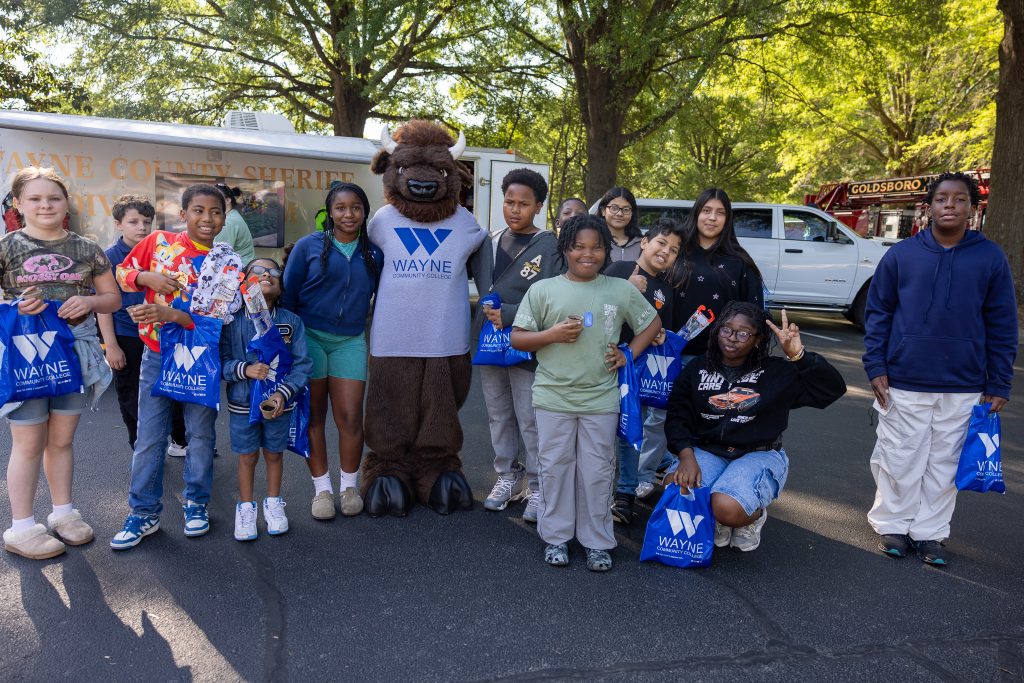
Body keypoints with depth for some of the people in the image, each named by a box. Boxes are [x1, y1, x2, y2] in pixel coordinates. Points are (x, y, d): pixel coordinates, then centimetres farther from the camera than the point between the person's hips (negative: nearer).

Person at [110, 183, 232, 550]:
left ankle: (196, 503, 26)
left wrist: (171, 314, -28)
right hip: (156, 356, 1)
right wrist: (147, 278, -13)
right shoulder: (159, 241, -2)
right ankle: (144, 512, 17)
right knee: (149, 437, 5)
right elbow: (123, 272, 9)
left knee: (201, 434, 9)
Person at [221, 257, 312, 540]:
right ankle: (246, 507, 30)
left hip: (279, 403, 1)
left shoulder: (292, 321, -6)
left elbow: (302, 364, -7)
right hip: (242, 403, -1)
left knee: (274, 454, 17)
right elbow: (221, 360, -8)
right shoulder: (232, 321, -8)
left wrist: (283, 393, -17)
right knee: (247, 456, 12)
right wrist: (245, 370, -25)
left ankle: (273, 504, 36)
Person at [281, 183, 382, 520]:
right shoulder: (308, 246, -3)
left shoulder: (374, 254, 5)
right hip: (309, 337, -1)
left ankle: (349, 486, 19)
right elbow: (287, 295, 1)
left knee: (350, 417, 0)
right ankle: (321, 488, 18)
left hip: (350, 341, 2)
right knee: (314, 416, 6)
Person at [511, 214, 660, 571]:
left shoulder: (622, 290, 4)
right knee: (555, 468, 9)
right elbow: (517, 338, 0)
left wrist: (629, 354, 3)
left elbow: (652, 323, 16)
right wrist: (553, 334, -15)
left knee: (597, 471, 7)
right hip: (554, 397, 0)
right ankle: (556, 537, 24)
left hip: (601, 399, 0)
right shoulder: (543, 290, 0)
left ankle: (597, 542, 21)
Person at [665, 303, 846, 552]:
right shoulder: (697, 370, 6)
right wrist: (687, 455, -18)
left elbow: (833, 388, -9)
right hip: (707, 452, 3)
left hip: (758, 455, -2)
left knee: (728, 509, -31)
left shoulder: (778, 372, -1)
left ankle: (754, 515, 8)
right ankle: (713, 518, 6)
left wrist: (799, 355, -24)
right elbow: (677, 417, 1)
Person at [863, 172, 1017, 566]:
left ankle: (930, 532, 24)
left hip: (963, 389, 1)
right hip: (903, 384, -1)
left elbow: (1002, 325, 3)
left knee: (945, 464, 10)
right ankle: (892, 525, 24)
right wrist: (875, 367, -5)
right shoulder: (901, 254, -1)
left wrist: (999, 385, 2)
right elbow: (877, 312, 2)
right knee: (899, 461, 8)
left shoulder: (990, 257, 1)